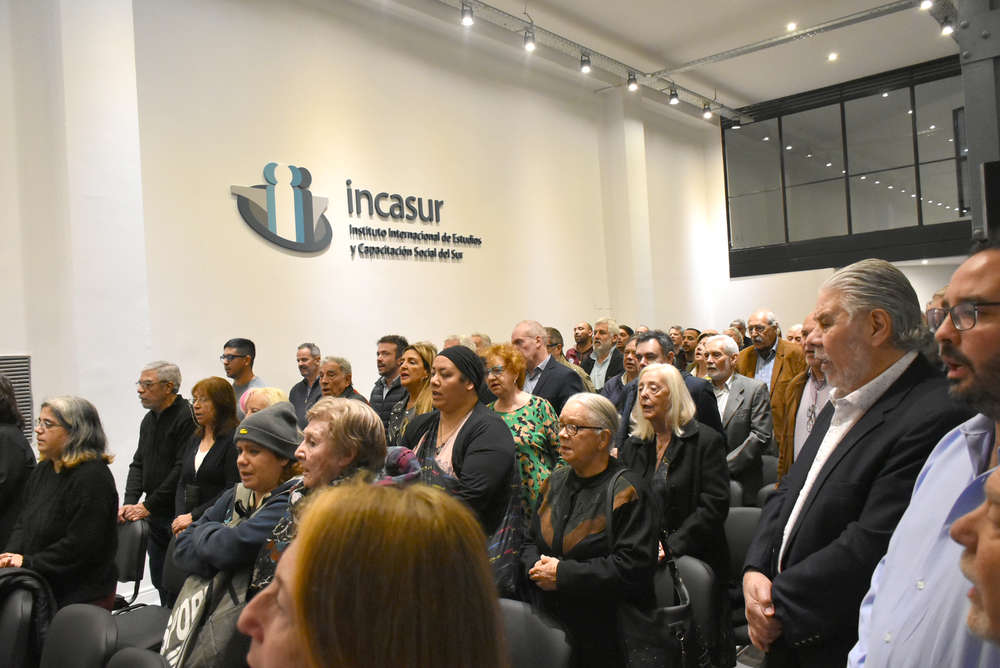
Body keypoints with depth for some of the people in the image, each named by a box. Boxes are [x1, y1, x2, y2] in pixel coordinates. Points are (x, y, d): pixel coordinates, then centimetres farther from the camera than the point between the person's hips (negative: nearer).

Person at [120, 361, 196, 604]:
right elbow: (138, 464, 15)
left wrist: (147, 506, -14)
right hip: (154, 515, 8)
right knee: (159, 579, 16)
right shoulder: (149, 420, 13)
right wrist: (130, 502, 0)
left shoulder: (187, 418, -16)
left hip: (178, 514, -8)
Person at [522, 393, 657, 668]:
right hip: (550, 622, 6)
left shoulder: (626, 490, -14)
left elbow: (633, 567, -21)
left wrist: (563, 574, -20)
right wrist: (537, 568, -9)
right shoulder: (556, 482, 8)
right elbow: (530, 542, 15)